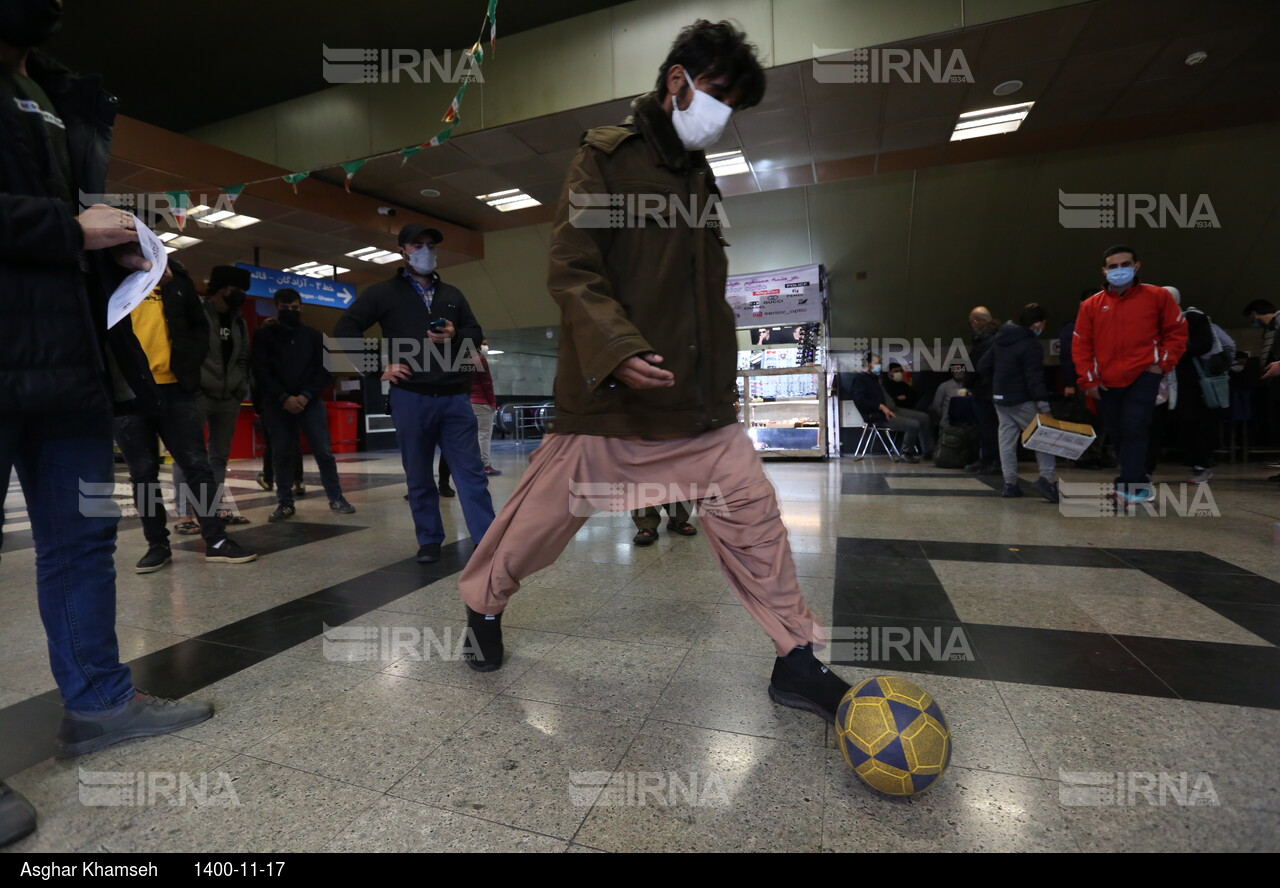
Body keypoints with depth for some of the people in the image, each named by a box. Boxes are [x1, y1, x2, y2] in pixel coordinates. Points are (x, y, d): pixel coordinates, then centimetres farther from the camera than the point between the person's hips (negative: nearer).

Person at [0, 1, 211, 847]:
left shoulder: (70, 101, 22)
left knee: (83, 535, 11)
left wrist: (120, 246, 7)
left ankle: (99, 699, 24)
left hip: (70, 355, 7)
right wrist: (74, 231, -11)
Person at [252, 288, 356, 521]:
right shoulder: (265, 336, 7)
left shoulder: (314, 336, 11)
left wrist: (306, 395, -10)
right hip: (277, 404, 0)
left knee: (323, 451, -4)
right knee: (281, 454, 2)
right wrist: (284, 398, -13)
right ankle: (285, 503, 11)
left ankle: (336, 498, 3)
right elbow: (260, 372, -2)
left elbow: (325, 370, 4)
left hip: (310, 402, 0)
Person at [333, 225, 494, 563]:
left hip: (455, 396, 2)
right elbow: (345, 329, 6)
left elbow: (476, 333, 20)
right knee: (419, 476, 6)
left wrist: (455, 336, -3)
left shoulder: (452, 294, 17)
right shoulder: (384, 292, 7)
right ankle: (429, 541, 19)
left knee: (471, 471, 0)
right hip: (411, 397, -2)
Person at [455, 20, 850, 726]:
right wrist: (616, 350, -27)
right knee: (545, 511, 5)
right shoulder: (605, 155, -1)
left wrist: (723, 375, 21)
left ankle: (795, 662, 16)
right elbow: (571, 268, -12)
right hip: (608, 395, -6)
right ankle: (482, 606, 34)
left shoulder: (701, 176, 20)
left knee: (752, 513, 1)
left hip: (699, 398, 7)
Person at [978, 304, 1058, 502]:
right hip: (1021, 401, -7)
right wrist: (1043, 404, -21)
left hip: (999, 398, 7)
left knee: (1007, 439, 8)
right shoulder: (1031, 346, -15)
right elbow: (1035, 379, -20)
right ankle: (1048, 478, -10)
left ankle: (1010, 483, 10)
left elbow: (983, 366, 13)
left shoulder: (1000, 340, 9)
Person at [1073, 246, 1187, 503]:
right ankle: (1137, 481, 26)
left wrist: (1163, 363, -4)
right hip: (1107, 382, 3)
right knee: (1116, 434, 9)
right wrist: (1088, 380, -1)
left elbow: (1177, 331, 7)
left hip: (1143, 376, -2)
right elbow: (1080, 345, 4)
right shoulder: (1091, 305, 4)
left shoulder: (1158, 296, 2)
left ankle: (1130, 484, -9)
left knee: (1133, 430, -14)